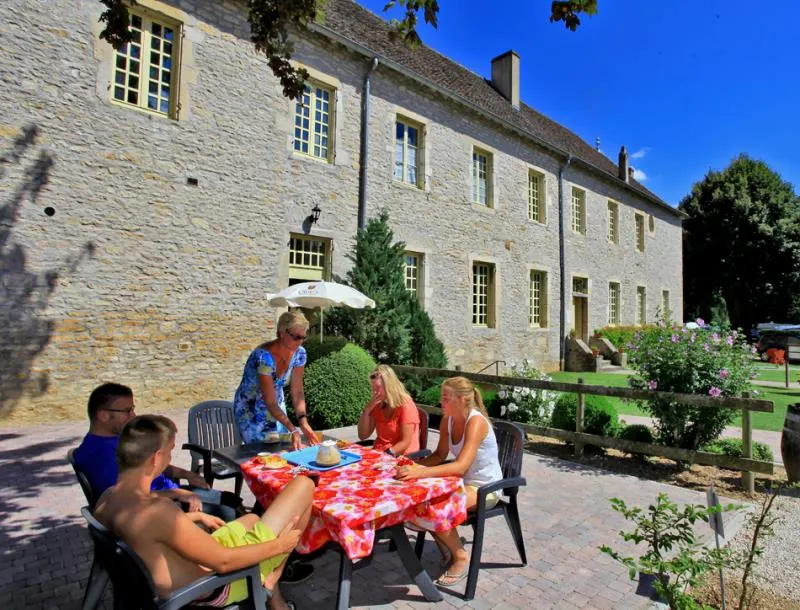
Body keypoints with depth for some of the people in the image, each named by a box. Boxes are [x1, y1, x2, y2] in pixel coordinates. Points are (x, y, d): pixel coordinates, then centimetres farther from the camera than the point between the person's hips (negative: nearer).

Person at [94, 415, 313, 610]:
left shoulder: (105, 498, -7)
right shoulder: (155, 510, -35)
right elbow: (223, 562, -26)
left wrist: (196, 516, 21)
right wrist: (279, 545, -12)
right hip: (216, 587, -9)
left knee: (252, 519, 36)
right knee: (303, 485, -7)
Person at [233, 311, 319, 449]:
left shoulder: (299, 353, -14)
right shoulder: (264, 356, -32)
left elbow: (297, 392, -10)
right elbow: (270, 402, -32)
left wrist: (303, 421, -24)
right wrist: (292, 429, -39)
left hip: (276, 408, 5)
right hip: (251, 410, -5)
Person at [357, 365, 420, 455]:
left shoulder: (406, 406, -13)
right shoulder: (378, 405, 6)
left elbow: (405, 442, -14)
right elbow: (362, 436, 4)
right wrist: (367, 410, -6)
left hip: (401, 457, -6)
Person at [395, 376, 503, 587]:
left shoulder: (476, 422, -27)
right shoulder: (448, 420, -4)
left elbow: (461, 466, -37)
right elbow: (440, 455, 3)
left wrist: (419, 472, -45)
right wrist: (416, 465, -15)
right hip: (463, 482, 7)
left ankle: (461, 557, 0)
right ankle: (447, 544, 14)